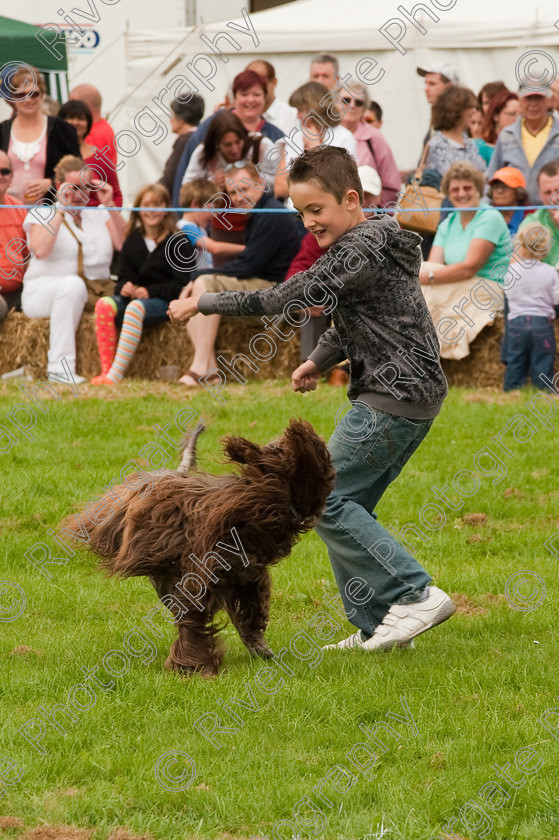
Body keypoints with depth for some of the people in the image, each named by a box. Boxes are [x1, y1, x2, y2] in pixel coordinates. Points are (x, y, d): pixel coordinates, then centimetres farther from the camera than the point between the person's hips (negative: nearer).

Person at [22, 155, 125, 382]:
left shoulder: (98, 215, 20)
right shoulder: (43, 213, 9)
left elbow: (124, 244, 2)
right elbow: (40, 250, -13)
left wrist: (110, 206, -1)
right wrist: (61, 210, -11)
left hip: (95, 293, 3)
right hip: (42, 292, -3)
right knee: (73, 283, -38)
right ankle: (59, 367, -39)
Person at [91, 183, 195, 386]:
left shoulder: (179, 242, 2)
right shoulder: (132, 242, 17)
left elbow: (181, 283, -5)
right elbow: (123, 276, 17)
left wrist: (150, 292, -17)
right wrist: (124, 287, -8)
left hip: (163, 301, -5)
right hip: (133, 296, 5)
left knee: (135, 308, -38)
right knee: (104, 305, -28)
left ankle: (116, 374, -46)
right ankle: (106, 369, -36)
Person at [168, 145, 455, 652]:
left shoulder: (364, 248, -16)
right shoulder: (370, 243, 18)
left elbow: (285, 298, -19)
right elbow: (349, 321, 29)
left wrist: (204, 303, -12)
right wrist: (320, 361, 12)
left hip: (395, 398, -10)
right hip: (414, 396, 10)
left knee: (323, 499, -8)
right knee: (349, 505, 11)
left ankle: (415, 595, -11)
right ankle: (376, 628, 11)